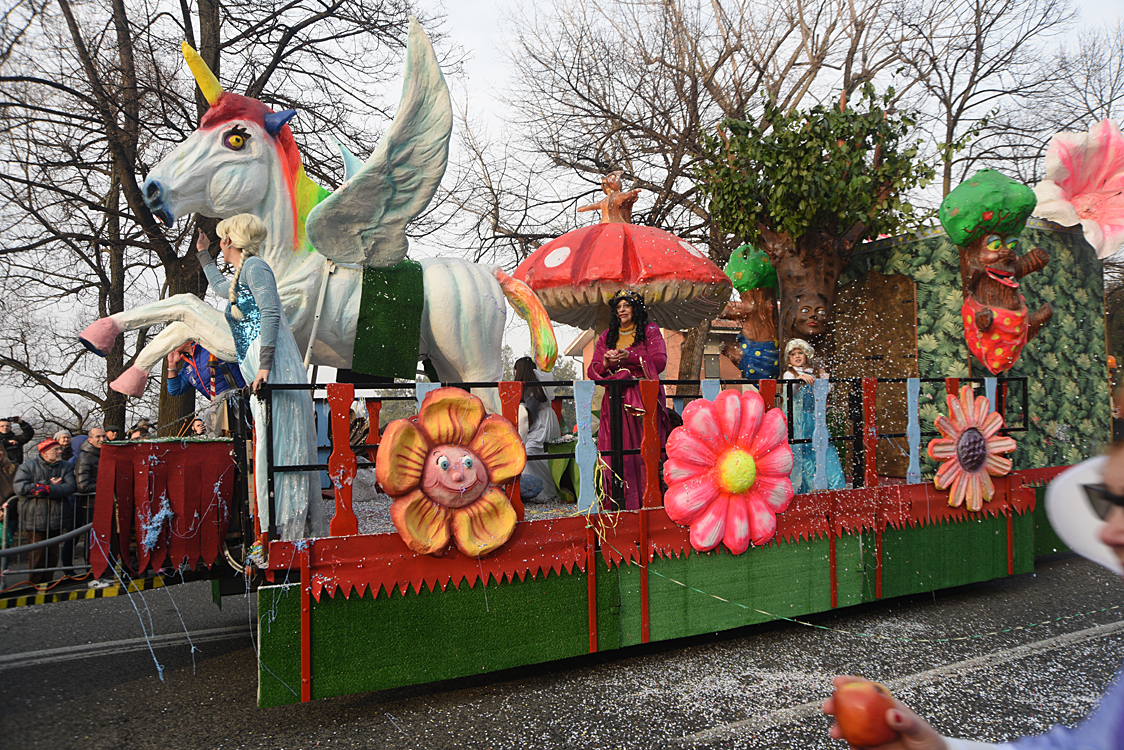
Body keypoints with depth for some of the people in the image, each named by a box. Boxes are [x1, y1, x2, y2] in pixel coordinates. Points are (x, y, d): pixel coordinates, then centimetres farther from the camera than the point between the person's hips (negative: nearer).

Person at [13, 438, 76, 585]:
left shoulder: (66, 467, 8)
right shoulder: (27, 466, 1)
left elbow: (70, 487, -8)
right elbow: (20, 488, -13)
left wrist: (47, 490, -19)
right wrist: (48, 484, -12)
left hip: (56, 517, 3)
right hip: (35, 517, -3)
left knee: (53, 551, 6)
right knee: (38, 551, -3)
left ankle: (47, 581, 17)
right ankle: (35, 583, 10)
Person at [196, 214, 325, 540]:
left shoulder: (255, 266, -3)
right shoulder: (240, 276, 25)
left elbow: (271, 313, -17)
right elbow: (220, 286, 50)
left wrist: (264, 365, -23)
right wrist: (203, 255, 58)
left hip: (275, 372, -9)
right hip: (268, 378, 9)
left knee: (277, 446, -12)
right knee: (284, 447, 6)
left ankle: (289, 529, -11)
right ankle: (308, 527, 8)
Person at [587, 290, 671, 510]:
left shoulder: (650, 331, 10)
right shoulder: (606, 337, 18)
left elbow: (660, 362, -4)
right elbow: (593, 371, 14)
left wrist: (630, 356, -15)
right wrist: (605, 363, -8)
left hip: (645, 398, -2)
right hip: (616, 399, 3)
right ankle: (621, 502, -5)